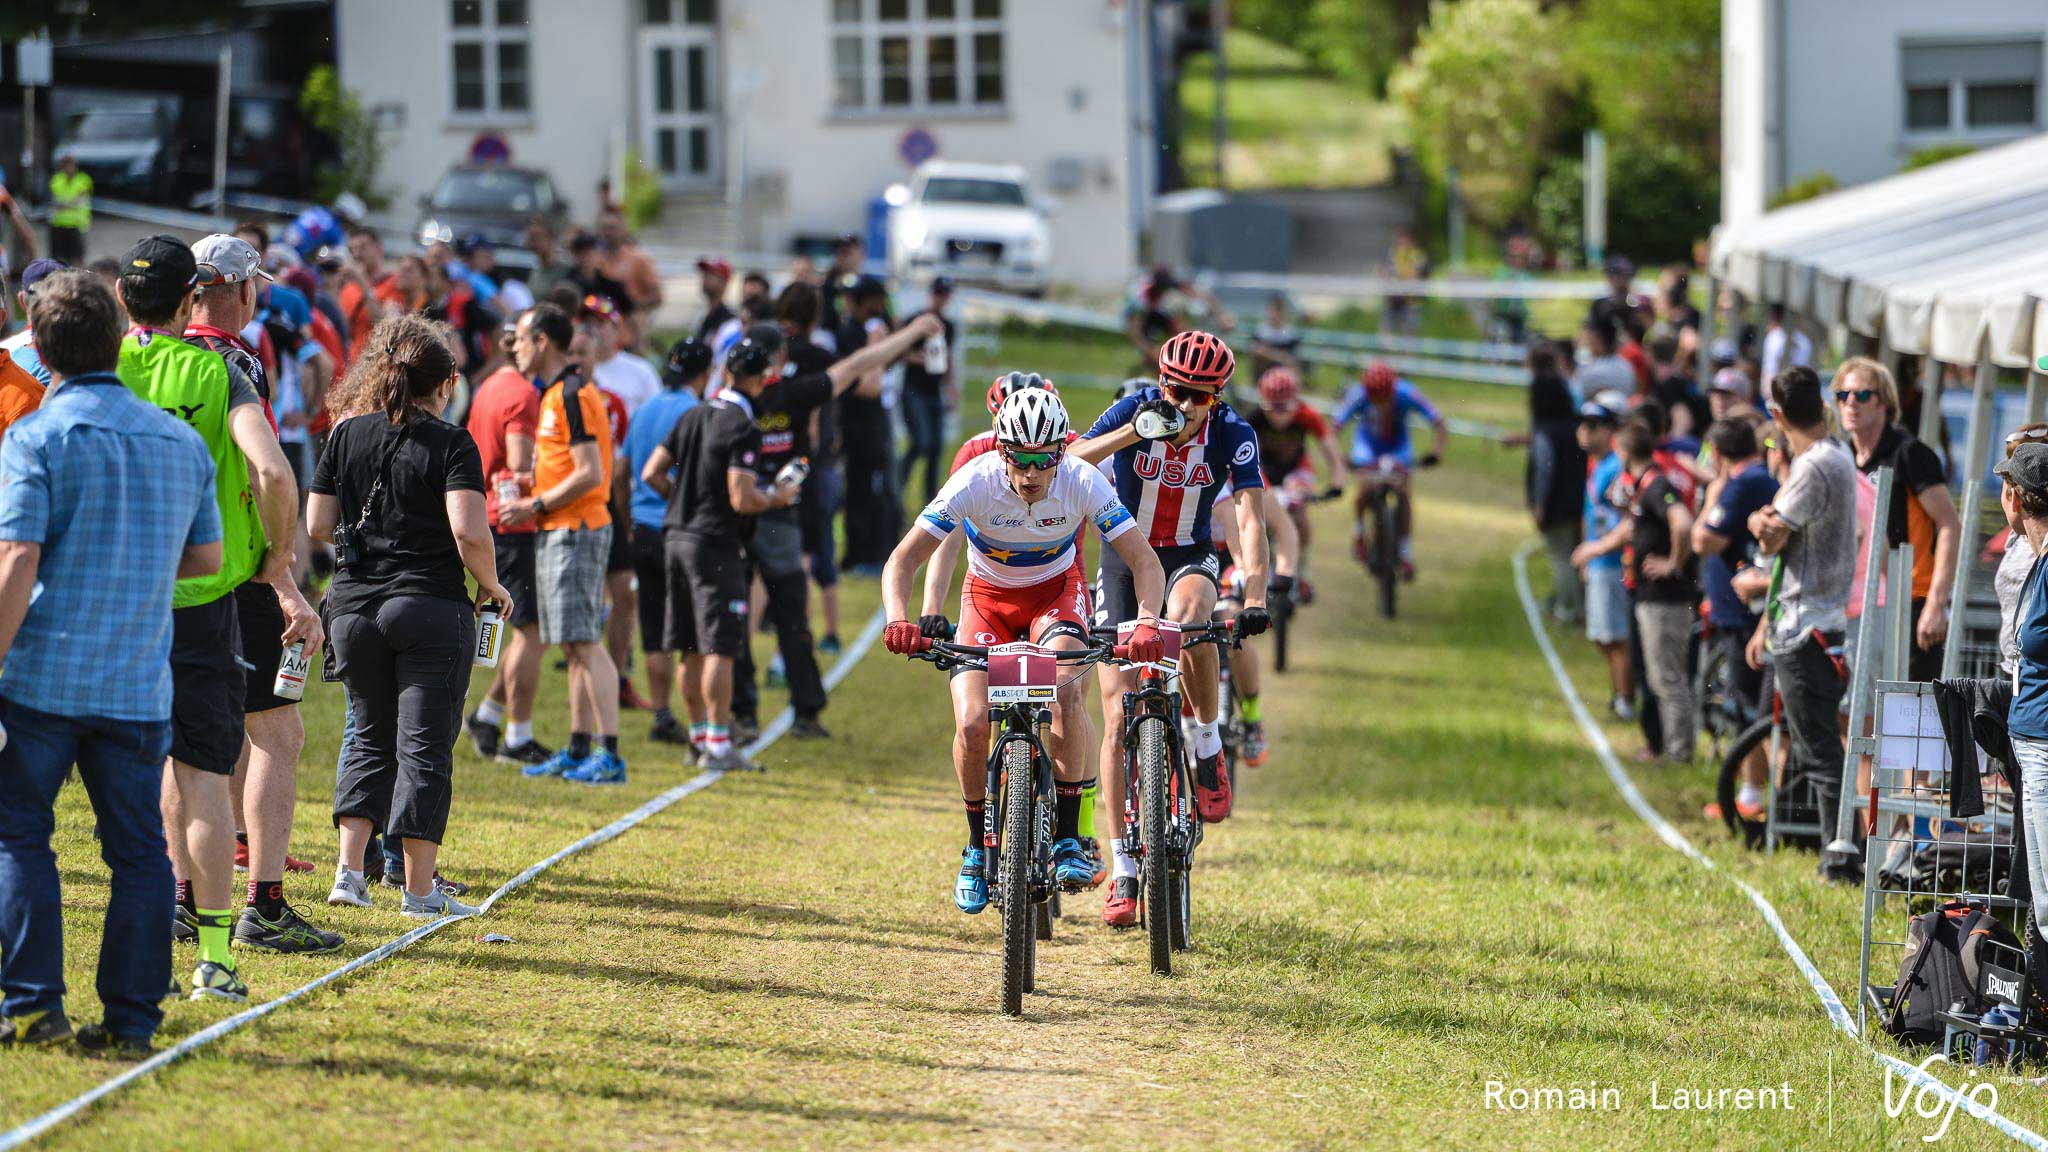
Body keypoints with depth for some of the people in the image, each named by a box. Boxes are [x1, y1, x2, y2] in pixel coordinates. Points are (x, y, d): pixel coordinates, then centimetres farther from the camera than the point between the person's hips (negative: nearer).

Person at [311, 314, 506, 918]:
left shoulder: (347, 435, 4)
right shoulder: (451, 444, -9)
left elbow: (318, 525, 6)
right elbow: (469, 532, -19)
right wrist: (491, 586, -3)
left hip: (355, 608, 4)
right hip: (431, 608, -4)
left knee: (371, 737, 17)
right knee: (424, 746, 2)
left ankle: (348, 870, 7)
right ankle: (419, 889, 3)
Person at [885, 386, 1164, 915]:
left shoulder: (1082, 481, -27)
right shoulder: (975, 483, -29)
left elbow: (1144, 561, -26)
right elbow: (903, 559, -29)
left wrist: (1147, 622, -45)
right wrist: (899, 620, -48)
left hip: (1056, 591, 0)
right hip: (988, 596, 0)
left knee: (1065, 686, -31)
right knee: (972, 724, -18)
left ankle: (1067, 840, -22)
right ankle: (978, 847, 8)